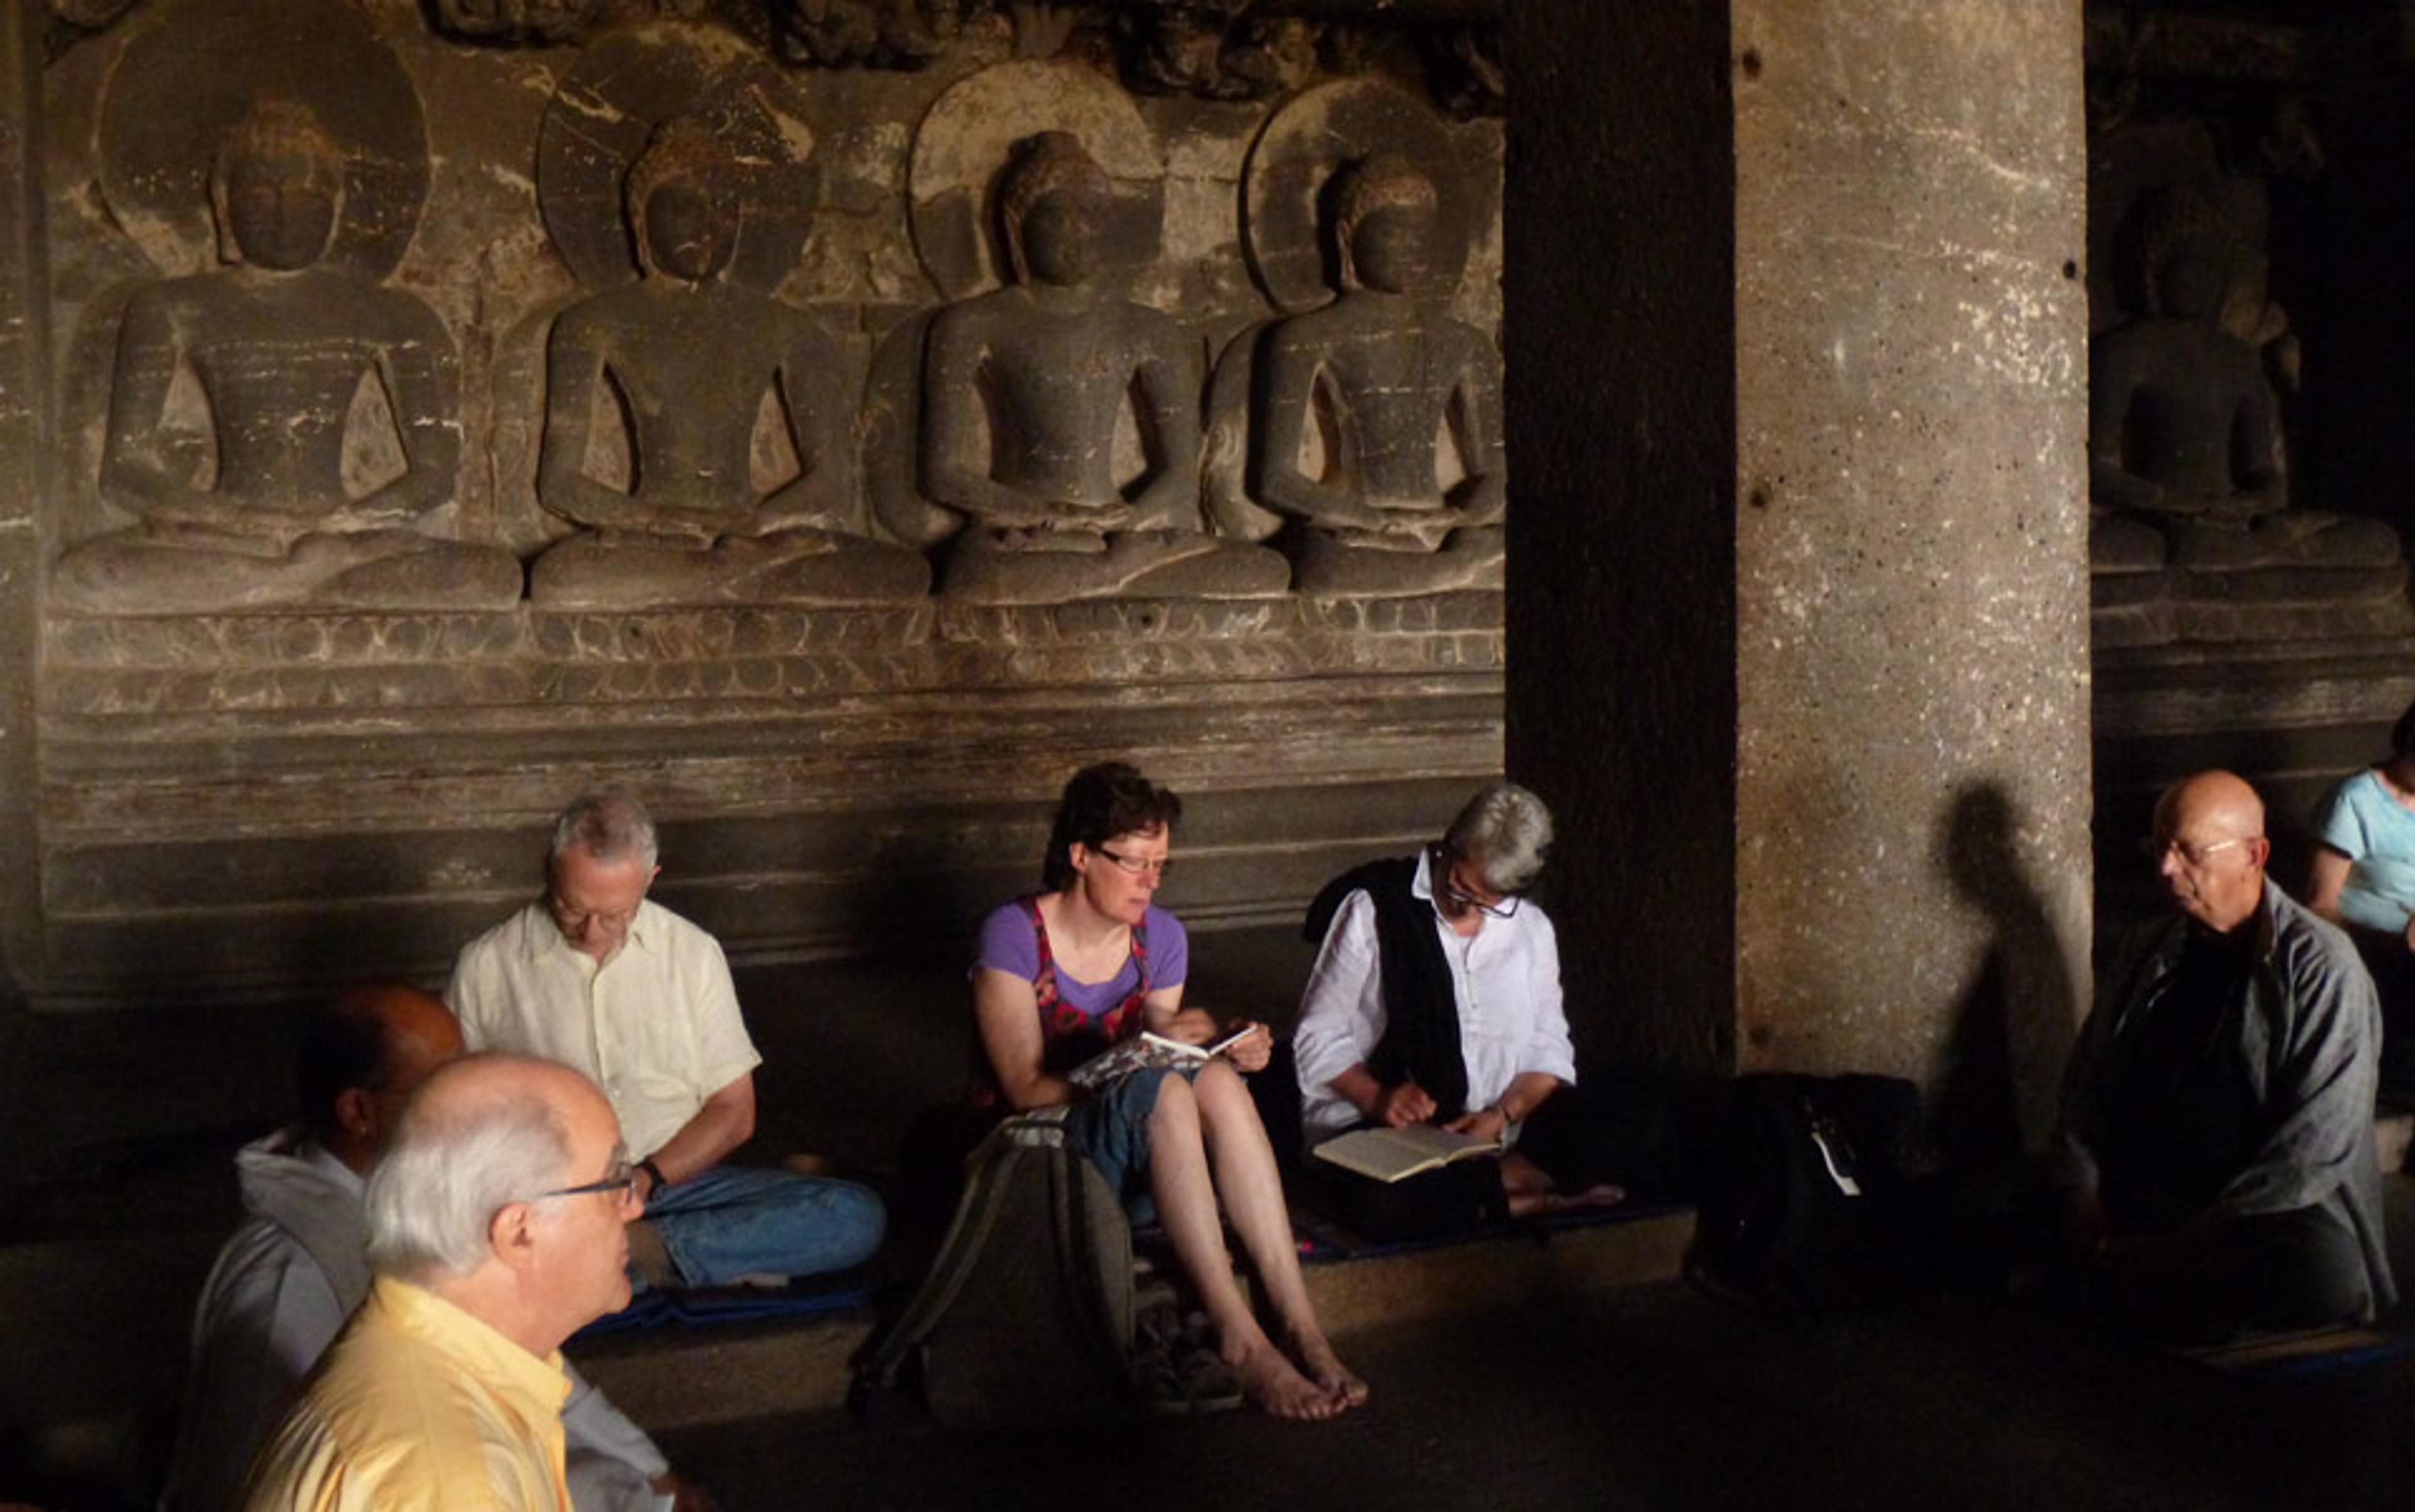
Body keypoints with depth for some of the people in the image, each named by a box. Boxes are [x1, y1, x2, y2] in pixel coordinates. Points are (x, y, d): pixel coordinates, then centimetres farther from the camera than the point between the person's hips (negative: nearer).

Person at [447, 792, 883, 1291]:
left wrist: (645, 1179, -9)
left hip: (674, 1181, 2)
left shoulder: (693, 952, 7)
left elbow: (732, 1112, 8)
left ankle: (625, 1252, -24)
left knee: (855, 1216, -22)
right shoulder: (484, 966, 3)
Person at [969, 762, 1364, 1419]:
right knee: (1164, 1090, -34)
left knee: (1215, 1079, -28)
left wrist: (1225, 1054, -15)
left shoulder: (1162, 938, 3)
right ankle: (1240, 1340, -38)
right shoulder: (1014, 935, -13)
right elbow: (1026, 1088, -17)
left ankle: (1299, 1322, -34)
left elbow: (1163, 1059, 7)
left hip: (1129, 1155, 5)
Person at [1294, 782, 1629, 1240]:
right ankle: (1526, 1199, -18)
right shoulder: (1372, 912, -2)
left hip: (1493, 1133, 3)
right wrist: (1375, 1097, -21)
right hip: (1376, 1128, -3)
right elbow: (1318, 1039, -2)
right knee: (1383, 1203, -38)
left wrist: (1504, 1113, -11)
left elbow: (1549, 1052, 10)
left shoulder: (1531, 929, 11)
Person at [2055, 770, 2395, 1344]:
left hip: (2271, 1208, -4)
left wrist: (2195, 1241, -19)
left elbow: (2316, 1145, -16)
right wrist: (2081, 1189, -5)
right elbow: (2088, 1076, 13)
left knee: (2326, 1277, -37)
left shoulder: (2321, 965, -10)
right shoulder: (2150, 951, 10)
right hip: (2140, 1187, 5)